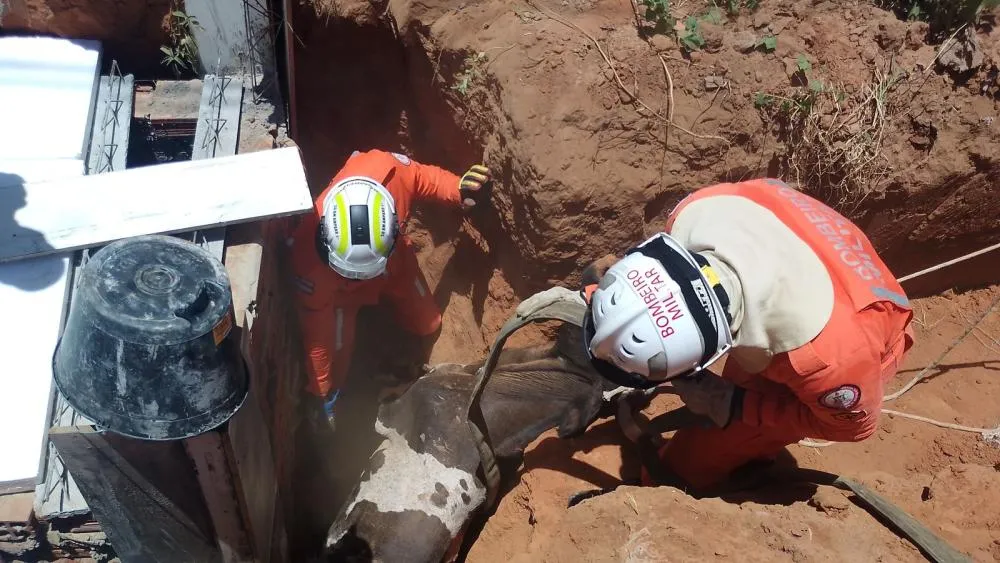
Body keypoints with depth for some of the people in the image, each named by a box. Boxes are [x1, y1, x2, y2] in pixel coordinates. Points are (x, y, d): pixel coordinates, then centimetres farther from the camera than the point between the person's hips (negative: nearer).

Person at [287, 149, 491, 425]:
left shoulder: (388, 170, -46)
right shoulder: (310, 257, -44)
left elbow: (424, 176, -20)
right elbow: (317, 336, -29)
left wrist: (459, 190, -39)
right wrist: (321, 395, -18)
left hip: (394, 260, 3)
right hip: (340, 287, -3)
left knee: (427, 324, 17)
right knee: (337, 354, -4)